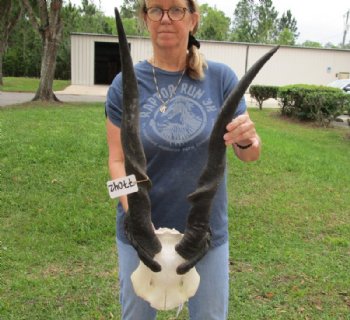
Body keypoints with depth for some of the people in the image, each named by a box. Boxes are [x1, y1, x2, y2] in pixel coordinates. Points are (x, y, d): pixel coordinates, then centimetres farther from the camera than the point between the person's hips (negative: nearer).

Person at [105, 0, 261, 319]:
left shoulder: (221, 77, -7)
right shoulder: (125, 84, -9)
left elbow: (250, 155, -5)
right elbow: (118, 161, -8)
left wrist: (248, 139, -29)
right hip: (143, 231, 0)